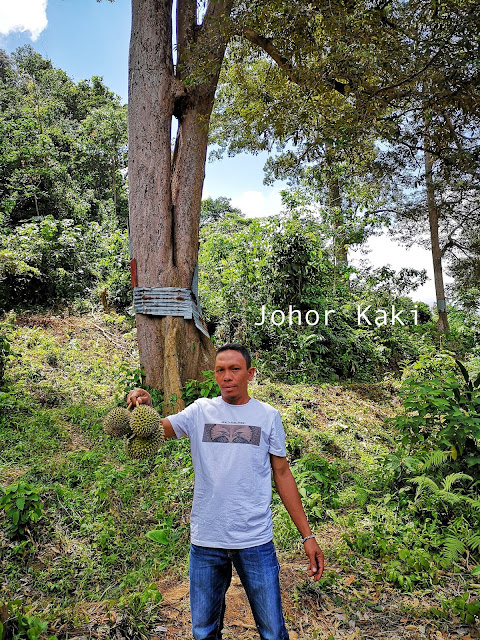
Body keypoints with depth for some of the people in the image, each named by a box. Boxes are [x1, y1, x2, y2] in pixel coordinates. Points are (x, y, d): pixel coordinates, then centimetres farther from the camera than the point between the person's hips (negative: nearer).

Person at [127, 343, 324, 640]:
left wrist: (308, 535, 2)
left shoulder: (268, 416, 1)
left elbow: (282, 474, 3)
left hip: (255, 540, -1)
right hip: (205, 540, 1)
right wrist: (145, 407, -35)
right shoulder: (201, 411, 1)